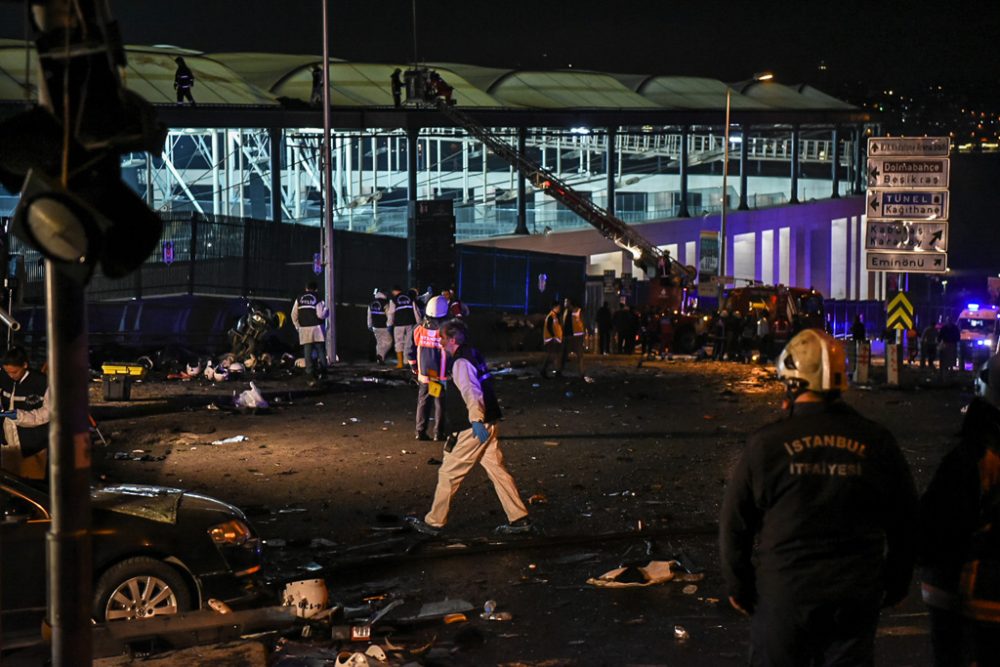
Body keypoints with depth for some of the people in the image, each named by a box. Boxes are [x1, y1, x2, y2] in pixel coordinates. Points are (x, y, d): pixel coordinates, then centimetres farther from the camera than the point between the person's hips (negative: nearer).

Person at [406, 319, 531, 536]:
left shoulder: (461, 363, -15)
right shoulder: (473, 355, 15)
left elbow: (472, 392, -31)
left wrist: (476, 420, -42)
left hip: (473, 429, -9)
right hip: (489, 424, 10)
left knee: (449, 473, 1)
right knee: (497, 471, 10)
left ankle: (433, 522, 10)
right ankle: (519, 519, 10)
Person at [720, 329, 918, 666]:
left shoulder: (766, 443, -9)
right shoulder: (877, 442, -3)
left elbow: (735, 524, -3)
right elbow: (904, 523, 6)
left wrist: (738, 587, 10)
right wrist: (895, 585, 18)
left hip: (781, 593, -1)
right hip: (856, 598, 2)